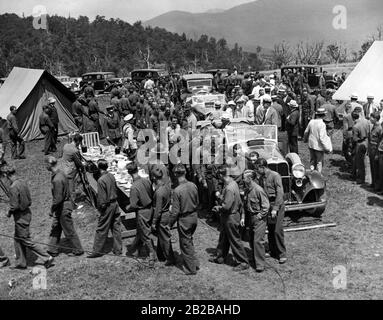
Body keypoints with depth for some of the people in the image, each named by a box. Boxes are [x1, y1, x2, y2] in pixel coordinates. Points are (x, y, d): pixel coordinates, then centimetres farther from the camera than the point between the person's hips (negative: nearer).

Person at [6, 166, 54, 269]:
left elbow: (14, 205, -21)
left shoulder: (13, 187, -22)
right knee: (18, 239, 20)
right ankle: (21, 263, 28)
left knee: (27, 241, 2)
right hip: (27, 213, 8)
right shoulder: (23, 183, 2)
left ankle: (47, 258, 2)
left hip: (20, 217, -8)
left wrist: (9, 213, -4)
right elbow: (29, 201, 8)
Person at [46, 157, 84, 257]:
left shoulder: (57, 180, -28)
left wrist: (52, 210, -13)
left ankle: (78, 250, 20)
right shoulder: (60, 173, 3)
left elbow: (58, 199, -26)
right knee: (55, 230, 17)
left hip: (63, 208, -10)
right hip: (63, 206, 10)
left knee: (69, 231, 5)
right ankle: (53, 250, 27)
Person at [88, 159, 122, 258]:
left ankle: (97, 251, 14)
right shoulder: (111, 176, 1)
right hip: (115, 203, 7)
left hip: (107, 206, -7)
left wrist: (100, 208, -6)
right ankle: (118, 250, 22)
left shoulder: (101, 180, -20)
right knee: (116, 227, 14)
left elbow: (102, 198, -18)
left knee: (102, 229, 4)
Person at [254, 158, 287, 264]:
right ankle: (273, 252, 21)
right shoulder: (261, 178, 10)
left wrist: (275, 208, -19)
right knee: (270, 230, 10)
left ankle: (282, 254, 0)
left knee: (277, 230, -8)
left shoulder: (275, 176, -12)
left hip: (277, 204, -7)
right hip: (266, 204, 7)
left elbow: (280, 193, -16)